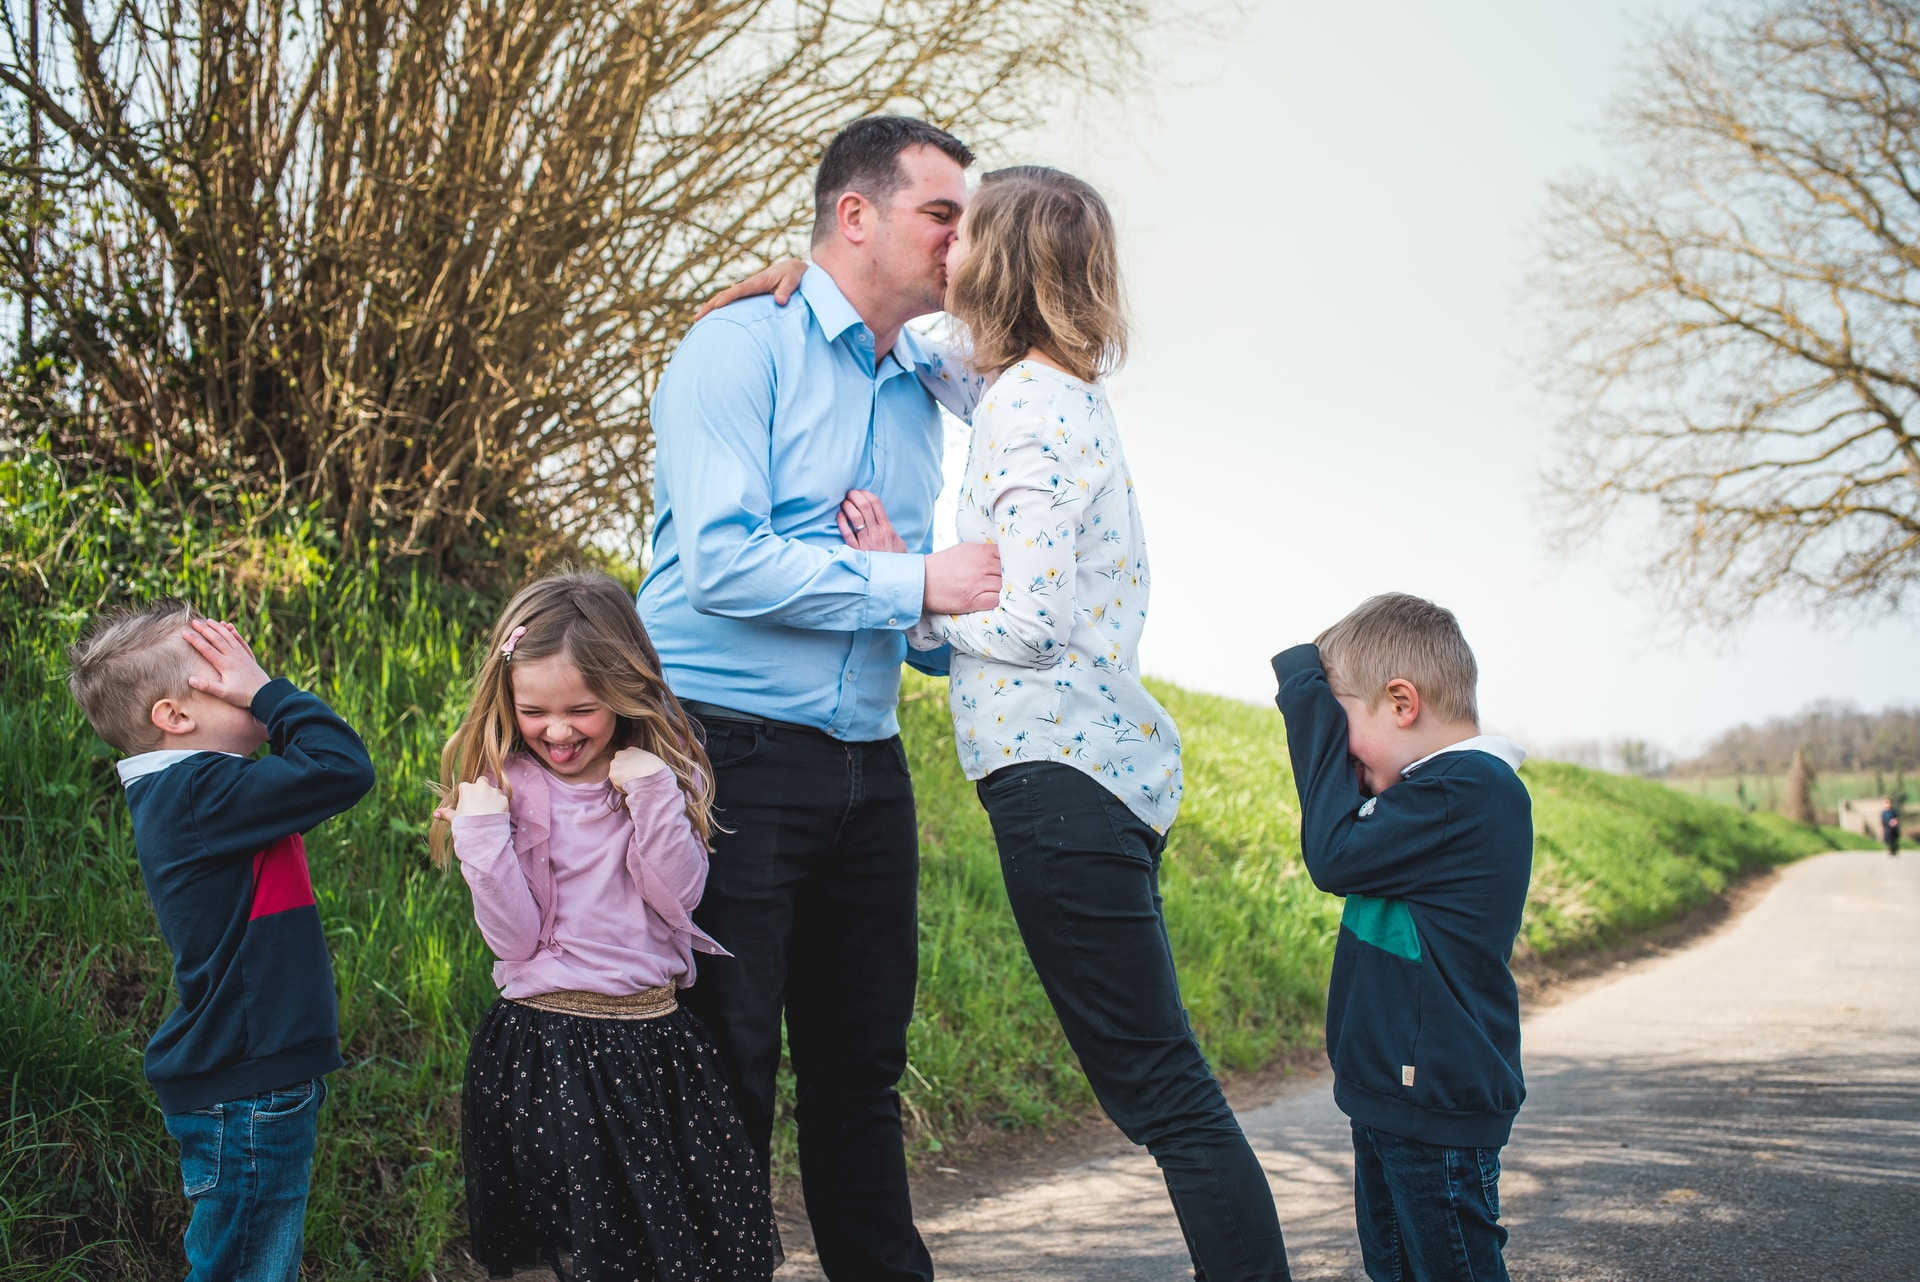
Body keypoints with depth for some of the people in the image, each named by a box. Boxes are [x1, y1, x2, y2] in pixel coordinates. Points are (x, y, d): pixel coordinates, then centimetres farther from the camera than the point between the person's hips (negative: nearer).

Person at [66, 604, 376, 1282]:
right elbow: (343, 768, -29)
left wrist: (266, 694, 5)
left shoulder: (178, 793, 10)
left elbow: (305, 764, 19)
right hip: (245, 1097, -10)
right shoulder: (200, 794, -21)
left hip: (249, 1085, 10)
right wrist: (268, 689, -17)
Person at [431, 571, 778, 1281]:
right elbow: (515, 936, -8)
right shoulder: (503, 789, -3)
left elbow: (678, 898, -8)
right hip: (547, 1046, -2)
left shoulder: (660, 776, 3)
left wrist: (652, 791, -16)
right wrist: (481, 833, -19)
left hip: (654, 1033, 2)